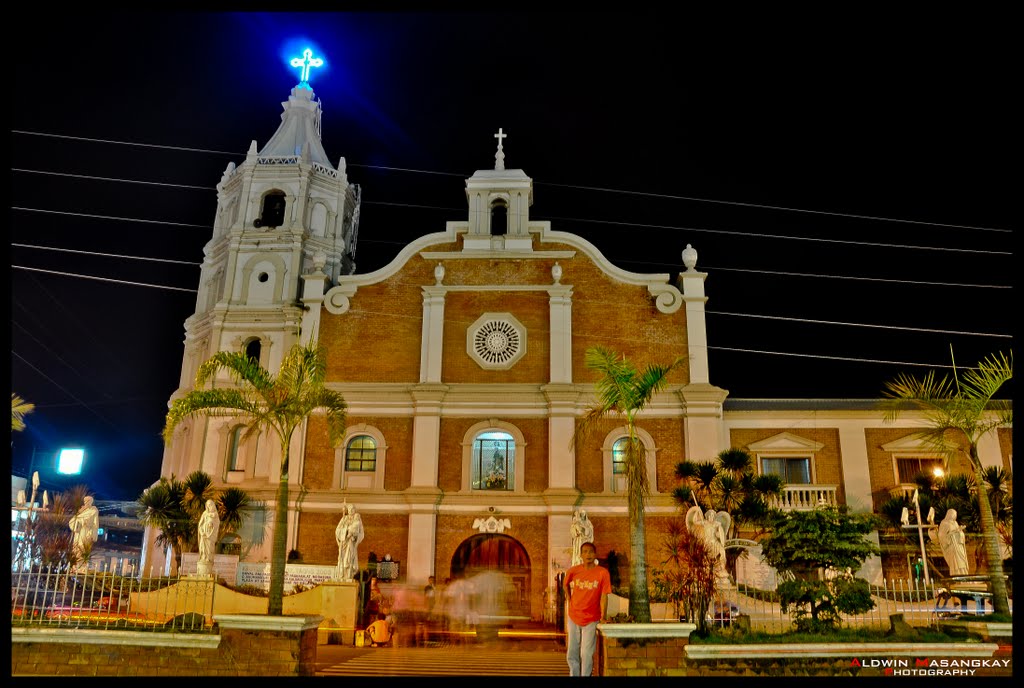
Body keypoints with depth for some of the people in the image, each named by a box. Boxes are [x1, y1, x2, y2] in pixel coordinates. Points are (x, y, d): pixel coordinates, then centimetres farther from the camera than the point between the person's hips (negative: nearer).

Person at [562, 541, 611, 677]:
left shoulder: (603, 573, -12)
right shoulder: (573, 571, -5)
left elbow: (604, 596, -13)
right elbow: (565, 585, 15)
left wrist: (603, 617, -19)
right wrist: (570, 600, 6)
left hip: (591, 620, -3)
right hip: (573, 618, 3)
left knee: (586, 655, -2)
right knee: (572, 654, 12)